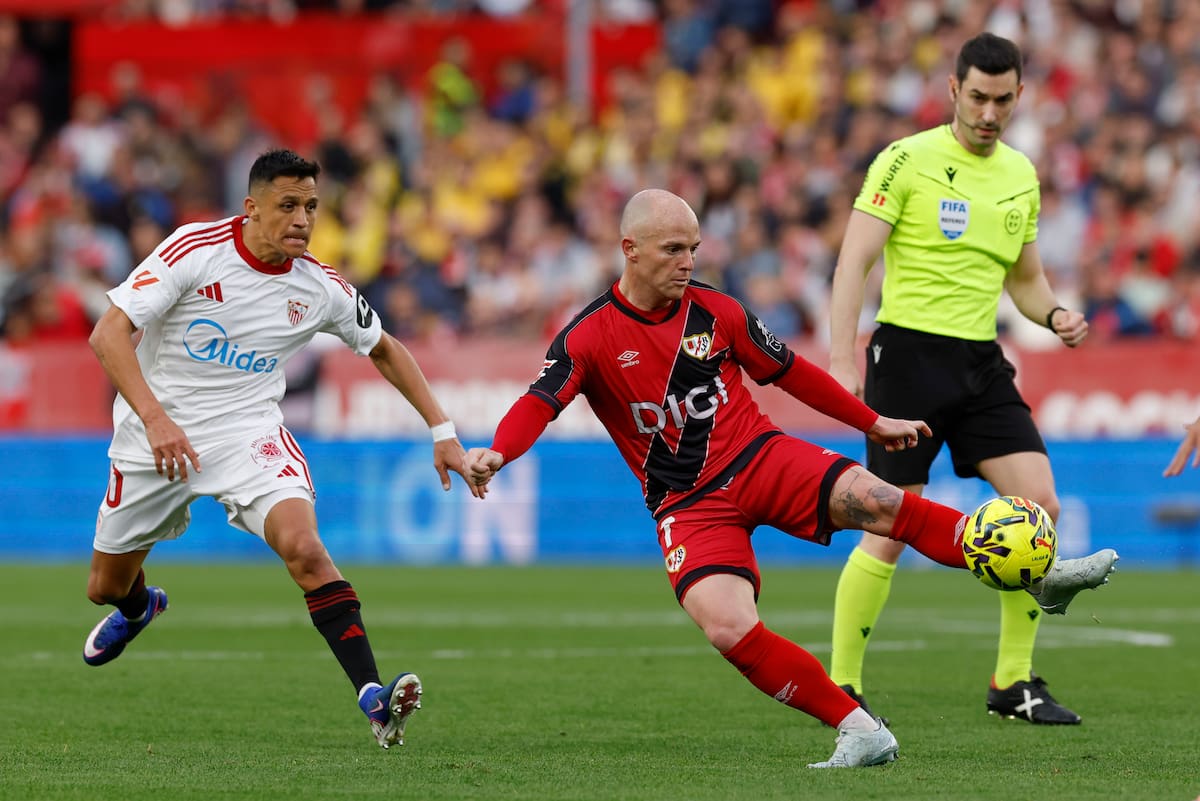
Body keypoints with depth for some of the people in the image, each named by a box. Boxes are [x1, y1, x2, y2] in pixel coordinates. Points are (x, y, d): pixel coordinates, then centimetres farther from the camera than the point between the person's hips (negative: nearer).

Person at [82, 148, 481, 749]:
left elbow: (384, 349, 13)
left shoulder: (320, 288, -6)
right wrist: (155, 419, -35)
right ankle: (138, 609, 54)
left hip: (248, 431, 0)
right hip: (154, 435, 0)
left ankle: (372, 696, -32)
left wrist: (441, 430, 6)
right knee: (105, 586, 14)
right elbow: (108, 334, -22)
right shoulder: (195, 249, -17)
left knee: (302, 546, -28)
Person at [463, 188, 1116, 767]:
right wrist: (494, 453, -40)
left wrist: (872, 423, 19)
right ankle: (861, 732, -20)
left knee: (869, 500, -25)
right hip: (688, 502, -2)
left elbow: (789, 372, 15)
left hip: (760, 457, 2)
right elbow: (540, 402, -19)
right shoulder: (590, 337, -6)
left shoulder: (714, 311, 3)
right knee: (729, 630, -27)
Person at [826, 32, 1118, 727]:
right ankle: (842, 687, 6)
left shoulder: (1021, 175, 12)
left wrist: (1054, 315, 0)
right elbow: (855, 260, -11)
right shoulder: (907, 161, -7)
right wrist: (842, 360, -19)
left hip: (981, 360, 6)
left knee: (1040, 505, -6)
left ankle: (1014, 682, 4)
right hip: (910, 352, -6)